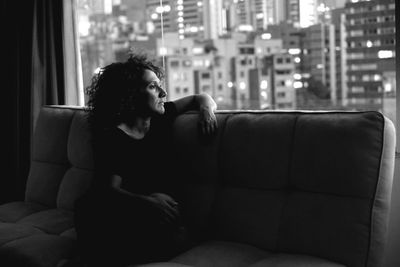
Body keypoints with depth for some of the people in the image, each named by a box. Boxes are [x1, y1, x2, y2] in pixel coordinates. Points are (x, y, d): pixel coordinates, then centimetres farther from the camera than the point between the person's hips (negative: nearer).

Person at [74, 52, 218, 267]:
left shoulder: (160, 118, 13)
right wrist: (146, 201, -31)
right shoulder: (112, 137, -4)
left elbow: (200, 98, 27)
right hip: (129, 216, -4)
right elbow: (111, 189, -13)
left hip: (164, 218, 4)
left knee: (177, 239, -32)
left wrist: (206, 108, 2)